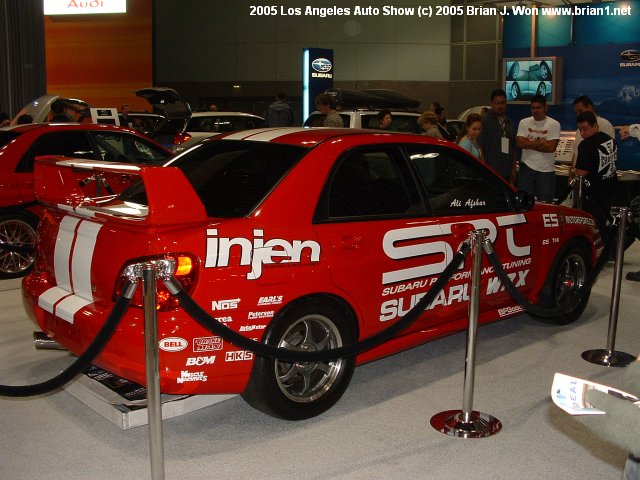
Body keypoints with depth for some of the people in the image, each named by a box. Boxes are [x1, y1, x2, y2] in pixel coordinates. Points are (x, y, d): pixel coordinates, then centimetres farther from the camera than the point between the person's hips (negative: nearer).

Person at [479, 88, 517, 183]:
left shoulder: (510, 123, 20)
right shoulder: (484, 120, -3)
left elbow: (513, 149, 24)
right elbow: (479, 146, -10)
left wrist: (513, 170, 17)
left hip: (506, 173, 7)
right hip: (489, 172, -7)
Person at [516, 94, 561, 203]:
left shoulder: (554, 124, -2)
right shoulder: (524, 122, 5)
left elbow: (551, 147, -14)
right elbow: (519, 143, -8)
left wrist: (529, 144, -8)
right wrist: (541, 142, -9)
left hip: (546, 170, -2)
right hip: (527, 167, 2)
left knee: (545, 204, 4)